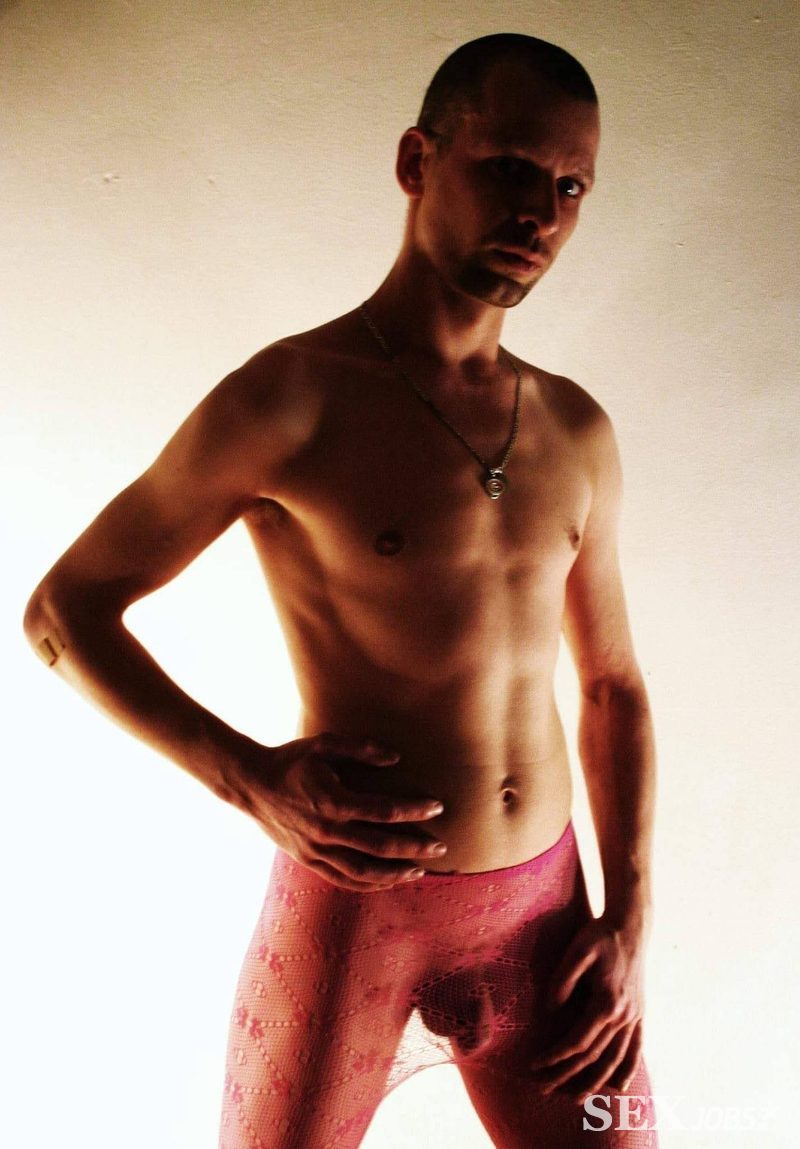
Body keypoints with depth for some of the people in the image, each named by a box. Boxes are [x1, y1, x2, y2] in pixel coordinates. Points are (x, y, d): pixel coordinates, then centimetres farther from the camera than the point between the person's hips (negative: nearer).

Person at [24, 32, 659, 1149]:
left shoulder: (577, 429, 4)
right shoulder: (290, 398, -11)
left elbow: (614, 685, 10)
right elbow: (63, 609, -6)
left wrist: (630, 920, 1)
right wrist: (249, 776, -18)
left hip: (546, 908, 4)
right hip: (352, 904, -3)